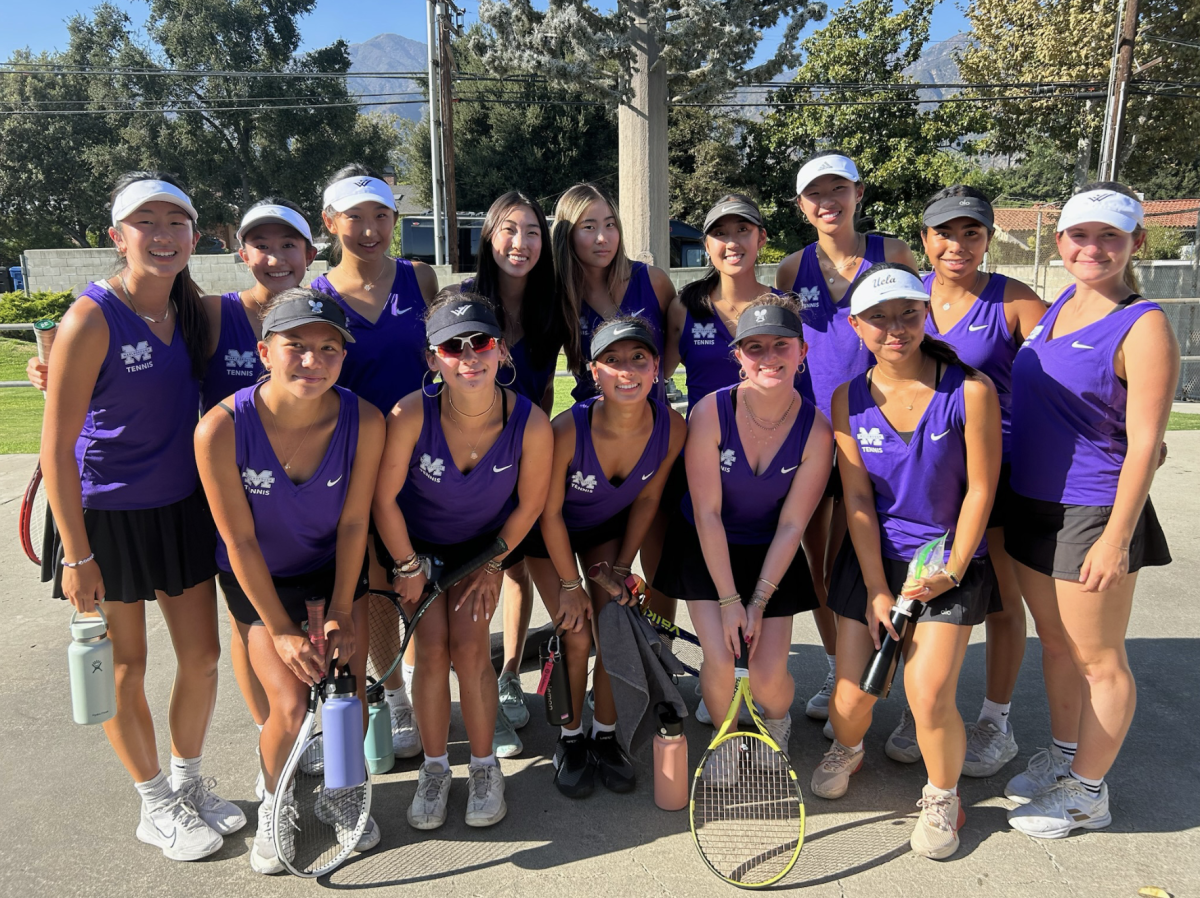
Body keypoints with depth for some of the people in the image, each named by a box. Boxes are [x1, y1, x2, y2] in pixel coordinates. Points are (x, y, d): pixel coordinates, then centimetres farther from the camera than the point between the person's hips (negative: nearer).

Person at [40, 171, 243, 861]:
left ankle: (190, 782, 35)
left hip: (183, 507, 6)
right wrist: (77, 555, -15)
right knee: (126, 667, 10)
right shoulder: (93, 318, -17)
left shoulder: (195, 311, 1)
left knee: (203, 655, 12)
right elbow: (57, 448, -16)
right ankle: (157, 805, 30)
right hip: (107, 516, -5)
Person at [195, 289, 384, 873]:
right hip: (260, 577, -1)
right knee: (292, 708, -10)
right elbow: (240, 540, -20)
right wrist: (282, 631, -15)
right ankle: (274, 804, 24)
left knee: (349, 693, -3)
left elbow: (353, 523, -14)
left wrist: (341, 615, -8)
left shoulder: (363, 421, -24)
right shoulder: (221, 429, -29)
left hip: (335, 565, 2)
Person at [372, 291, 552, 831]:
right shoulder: (410, 415, -32)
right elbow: (384, 498, -18)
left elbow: (529, 504, -13)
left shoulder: (531, 423, -30)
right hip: (416, 542, 0)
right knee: (432, 653, -6)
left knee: (470, 652, -8)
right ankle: (434, 770, 17)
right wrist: (407, 567, -8)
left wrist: (492, 566, -4)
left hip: (486, 544, 0)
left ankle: (484, 767, 17)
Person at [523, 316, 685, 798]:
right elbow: (549, 512, -22)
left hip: (609, 526, 3)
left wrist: (621, 567, -4)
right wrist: (570, 584, -13)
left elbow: (647, 499, -9)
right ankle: (570, 739, 17)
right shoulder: (567, 429, -37)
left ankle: (605, 734, 21)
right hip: (551, 531, -3)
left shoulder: (671, 428, -26)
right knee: (577, 635, -7)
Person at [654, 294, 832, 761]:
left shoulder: (816, 430, -18)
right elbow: (707, 513, -18)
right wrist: (729, 600, -16)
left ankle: (778, 726, 34)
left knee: (769, 678, -5)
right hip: (706, 548, -1)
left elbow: (791, 525, -12)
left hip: (770, 554, 1)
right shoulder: (710, 413, -22)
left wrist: (758, 603, -12)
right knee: (720, 661, -12)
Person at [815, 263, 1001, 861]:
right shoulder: (848, 400, -5)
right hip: (872, 559, 2)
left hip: (951, 562, -2)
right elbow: (858, 500, -5)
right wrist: (876, 589, -7)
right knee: (853, 692, -1)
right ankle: (846, 750, 37)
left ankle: (942, 796, 20)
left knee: (929, 695, -13)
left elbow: (980, 489, -7)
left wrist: (952, 571, -8)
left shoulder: (971, 391, -13)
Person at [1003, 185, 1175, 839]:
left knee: (1098, 659, 8)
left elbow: (1144, 442, -17)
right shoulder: (1051, 311, 8)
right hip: (1031, 504, 7)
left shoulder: (1143, 327, -14)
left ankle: (1087, 792, 25)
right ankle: (1062, 754, 40)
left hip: (1093, 515, -7)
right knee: (1055, 643, 21)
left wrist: (1116, 538, -20)